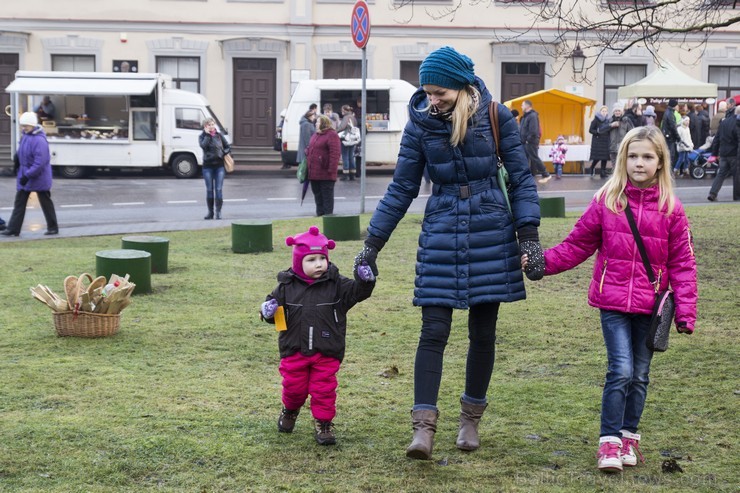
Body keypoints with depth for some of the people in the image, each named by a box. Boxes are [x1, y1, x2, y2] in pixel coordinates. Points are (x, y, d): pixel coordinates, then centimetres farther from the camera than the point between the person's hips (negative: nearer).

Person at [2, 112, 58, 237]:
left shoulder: (39, 140, -24)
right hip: (24, 175, 8)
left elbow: (40, 162, -28)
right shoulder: (25, 135, 4)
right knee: (19, 202, 5)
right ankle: (13, 229, 6)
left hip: (39, 178, -8)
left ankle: (53, 227, 20)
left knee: (46, 203, 6)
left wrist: (27, 175, -27)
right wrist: (17, 155, 3)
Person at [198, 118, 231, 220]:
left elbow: (228, 147, 11)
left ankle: (218, 212, 0)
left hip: (219, 165, 1)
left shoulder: (219, 135, 6)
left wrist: (223, 153, -7)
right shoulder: (202, 136, 1)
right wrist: (208, 135, -14)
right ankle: (210, 212, 11)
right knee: (209, 190, 3)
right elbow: (203, 146, -19)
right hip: (208, 166, -1)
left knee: (219, 189, -3)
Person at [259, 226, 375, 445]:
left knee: (324, 389, 1)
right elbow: (276, 302, 5)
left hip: (326, 353, -1)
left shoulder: (336, 284, -6)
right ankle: (290, 411, 42)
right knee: (294, 387, 12)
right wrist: (267, 310, -17)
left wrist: (365, 281, -32)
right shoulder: (287, 286, -3)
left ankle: (323, 423, 17)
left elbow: (357, 292, -12)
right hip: (294, 351, 1)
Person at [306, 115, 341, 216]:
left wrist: (331, 169, -23)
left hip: (325, 174, -9)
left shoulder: (331, 135, -11)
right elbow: (310, 151, 24)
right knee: (317, 195, 14)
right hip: (314, 173, 9)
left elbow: (335, 153, -18)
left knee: (327, 196, -1)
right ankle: (319, 214, 21)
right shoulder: (315, 135, 18)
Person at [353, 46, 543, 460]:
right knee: (434, 330, -8)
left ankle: (471, 419, 23)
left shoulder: (495, 116, -5)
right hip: (441, 233, 1)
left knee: (483, 331, 7)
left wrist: (529, 236, -7)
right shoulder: (421, 123, -1)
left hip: (490, 232, 0)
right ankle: (424, 427, -8)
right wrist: (372, 245, 5)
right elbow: (402, 189, 5)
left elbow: (521, 177, 0)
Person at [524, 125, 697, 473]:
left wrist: (685, 311, -5)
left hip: (650, 306, 1)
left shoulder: (671, 209, -2)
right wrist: (544, 261, -8)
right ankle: (609, 441, 1)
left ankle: (629, 435, 28)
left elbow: (682, 263, 0)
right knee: (621, 370, -9)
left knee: (640, 374, 12)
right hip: (613, 302, -1)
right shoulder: (606, 201, -2)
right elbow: (578, 244, 3)